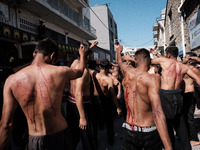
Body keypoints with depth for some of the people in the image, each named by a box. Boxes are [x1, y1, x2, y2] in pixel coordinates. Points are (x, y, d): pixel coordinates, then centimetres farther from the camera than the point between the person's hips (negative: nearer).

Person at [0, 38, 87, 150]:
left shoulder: (12, 80, -11)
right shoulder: (60, 72, -12)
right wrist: (82, 54, 31)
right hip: (61, 134, 1)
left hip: (35, 141, 0)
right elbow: (80, 72, 12)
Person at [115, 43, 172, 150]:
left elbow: (119, 61, 21)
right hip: (149, 133, -3)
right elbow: (157, 113, -28)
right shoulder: (152, 79, -19)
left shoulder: (127, 73, -3)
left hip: (129, 131, 4)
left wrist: (118, 49, 43)